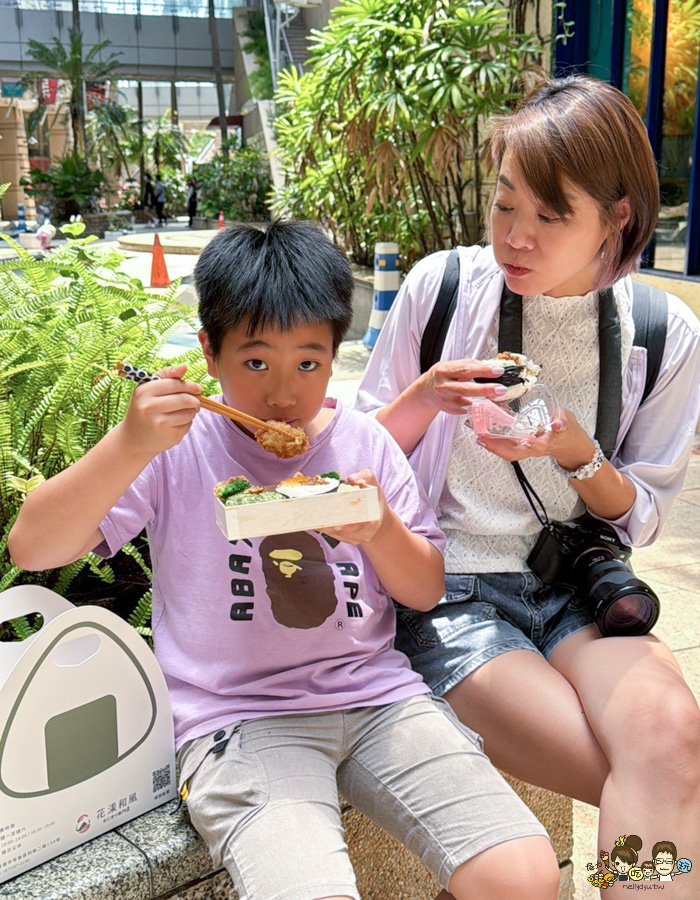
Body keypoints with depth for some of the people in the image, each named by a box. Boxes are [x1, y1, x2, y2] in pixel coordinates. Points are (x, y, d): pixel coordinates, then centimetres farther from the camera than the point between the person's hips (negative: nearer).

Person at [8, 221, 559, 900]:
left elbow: (426, 591, 11)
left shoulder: (365, 443, 7)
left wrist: (379, 527, -10)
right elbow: (32, 548, -7)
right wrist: (129, 445, -21)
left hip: (376, 694, 4)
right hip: (238, 717, -3)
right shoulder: (179, 449, -2)